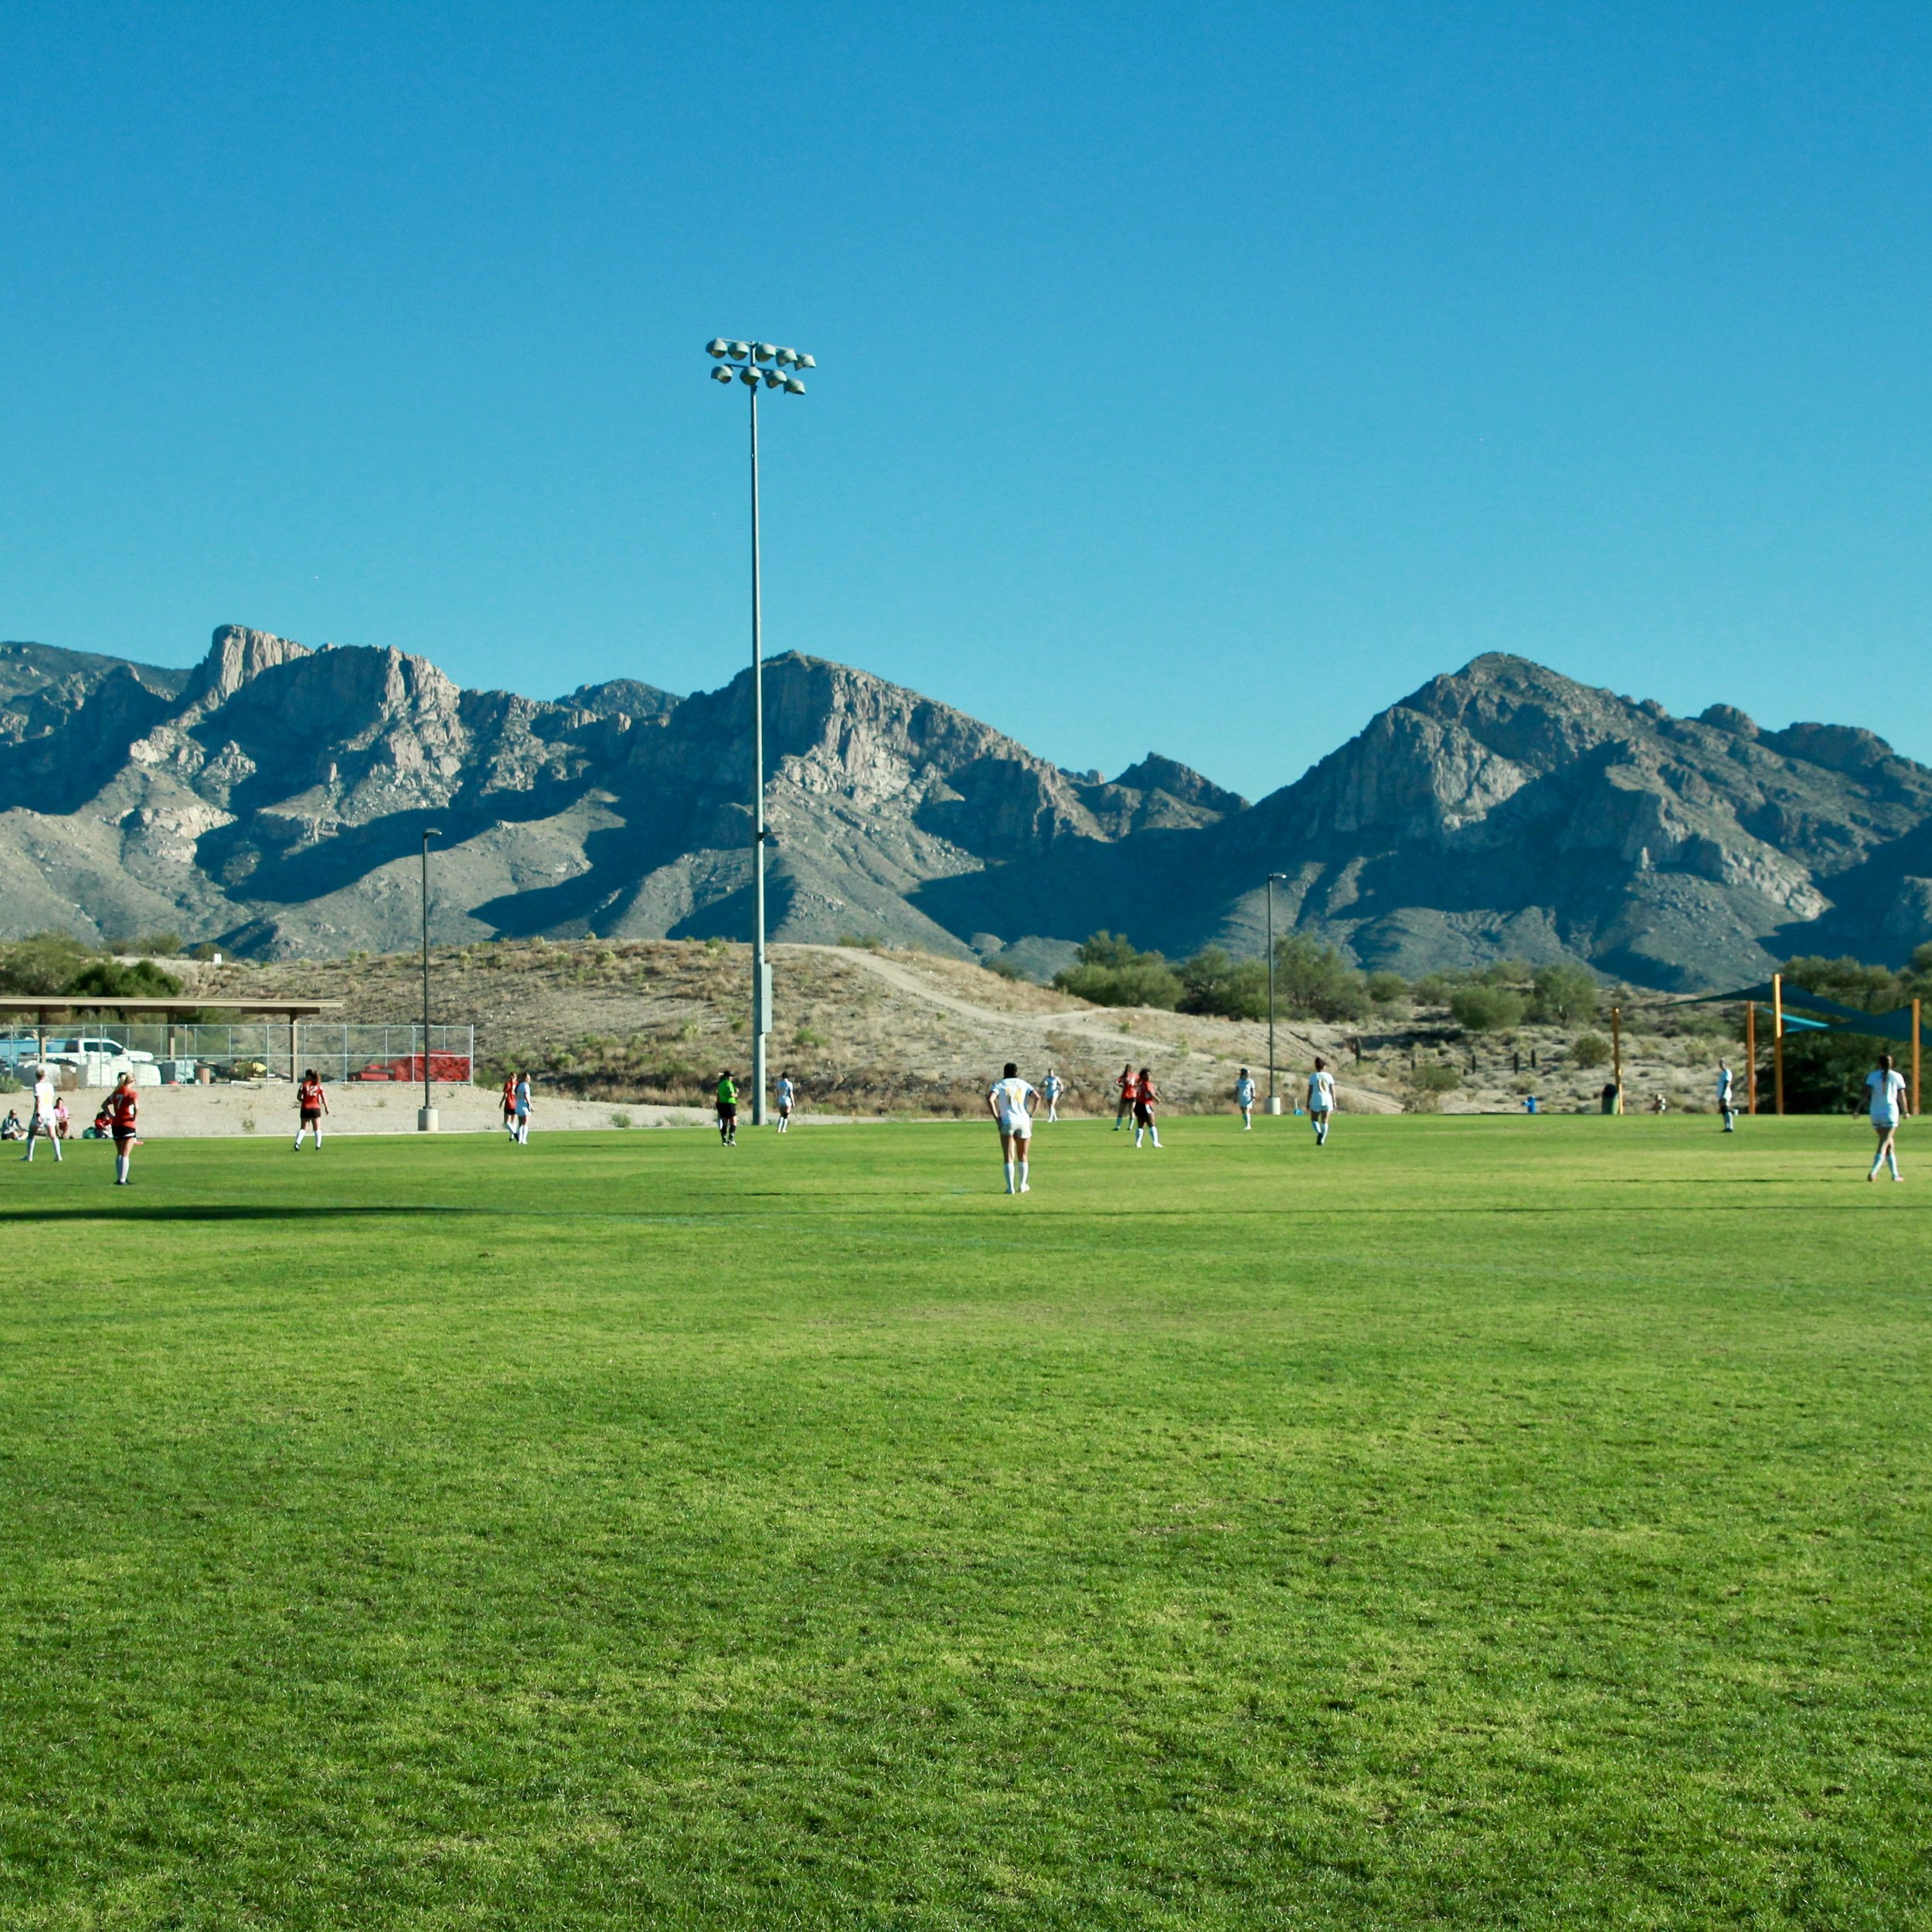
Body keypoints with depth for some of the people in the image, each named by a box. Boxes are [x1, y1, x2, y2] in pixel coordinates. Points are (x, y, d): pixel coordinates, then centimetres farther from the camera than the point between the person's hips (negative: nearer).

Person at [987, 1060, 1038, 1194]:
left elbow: (990, 1099, -11)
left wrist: (997, 1118, -7)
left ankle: (1011, 1187, -12)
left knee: (1009, 1158, -1)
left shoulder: (999, 1085, 7)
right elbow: (1037, 1097, -2)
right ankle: (1022, 1185, 18)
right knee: (1023, 1156, 18)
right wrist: (1031, 1115, 3)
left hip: (1007, 1123, -2)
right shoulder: (1023, 1084, 12)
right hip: (1024, 1122, 2)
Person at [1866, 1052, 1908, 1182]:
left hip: (1875, 1114, 3)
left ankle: (1895, 1174, 20)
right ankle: (1873, 1172, -24)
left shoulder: (1872, 1076, 3)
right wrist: (1905, 1111, 15)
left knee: (1890, 1144, 17)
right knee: (1884, 1145, -7)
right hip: (1890, 1113, -3)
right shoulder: (1897, 1076, 2)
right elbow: (1902, 1096, 2)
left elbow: (1866, 1092, -10)